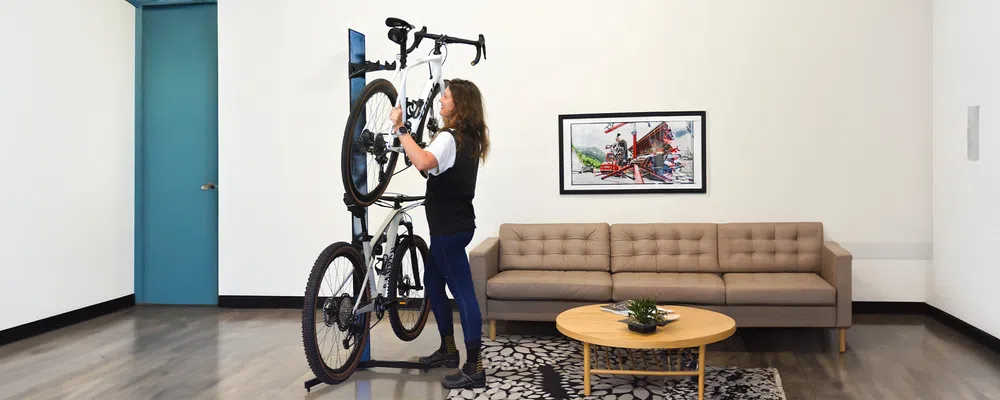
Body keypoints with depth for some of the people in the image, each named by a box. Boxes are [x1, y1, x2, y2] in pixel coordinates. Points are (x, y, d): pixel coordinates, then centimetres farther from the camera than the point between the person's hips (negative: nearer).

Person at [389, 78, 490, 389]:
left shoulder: (449, 138, -18)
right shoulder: (469, 138, 12)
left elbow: (423, 162, -40)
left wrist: (399, 127, -31)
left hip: (449, 227, -10)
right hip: (454, 223, 10)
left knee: (463, 293, -8)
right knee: (433, 284, 20)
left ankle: (474, 369, -4)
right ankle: (448, 351, 31)